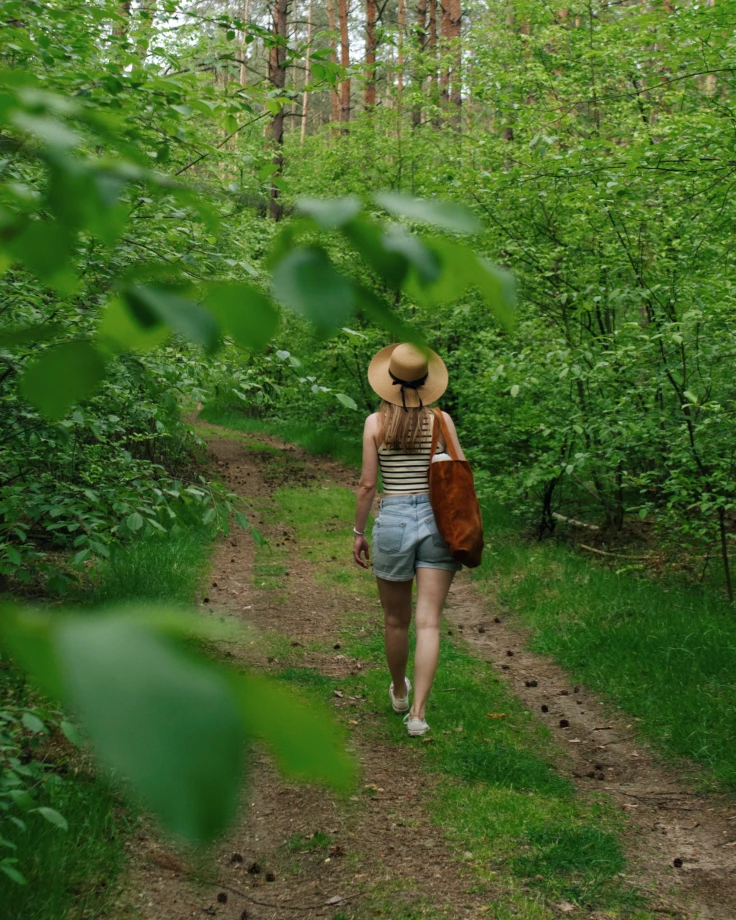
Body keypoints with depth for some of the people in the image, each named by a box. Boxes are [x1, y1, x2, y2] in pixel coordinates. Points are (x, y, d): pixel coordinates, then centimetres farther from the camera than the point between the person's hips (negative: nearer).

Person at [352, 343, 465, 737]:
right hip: (436, 520, 0)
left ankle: (399, 693, 38)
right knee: (428, 623, -1)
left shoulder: (375, 422, -3)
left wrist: (358, 532, 8)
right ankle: (418, 712, -9)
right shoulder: (441, 419, -1)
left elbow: (367, 484, -3)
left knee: (395, 621, 18)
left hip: (393, 520, 0)